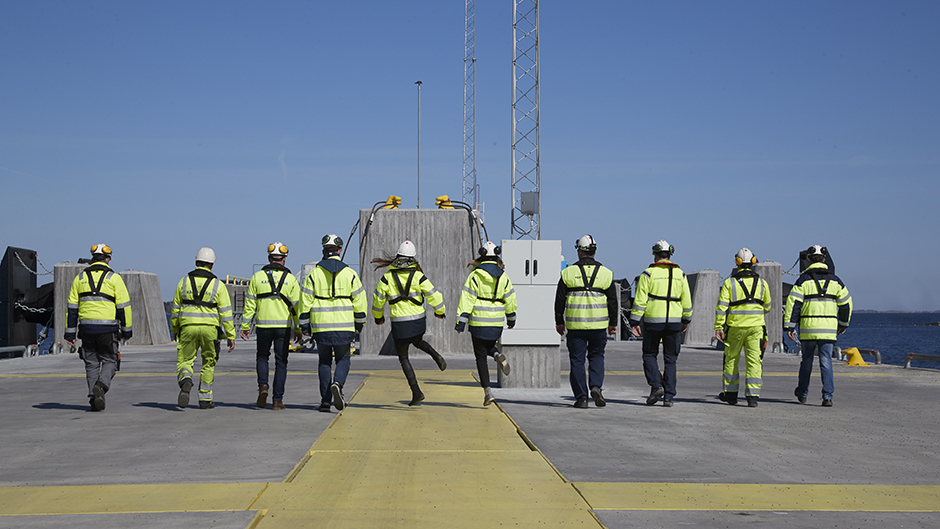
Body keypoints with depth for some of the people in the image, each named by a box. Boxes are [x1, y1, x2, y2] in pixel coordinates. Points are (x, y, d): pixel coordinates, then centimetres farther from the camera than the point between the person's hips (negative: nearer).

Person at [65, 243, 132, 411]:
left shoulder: (80, 277, 9)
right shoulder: (114, 278, -1)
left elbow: (72, 307, 8)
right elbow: (124, 306, -3)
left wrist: (70, 333, 11)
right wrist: (126, 330, 4)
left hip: (86, 327, 3)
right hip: (107, 328, -3)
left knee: (92, 364, 11)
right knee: (109, 361, 7)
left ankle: (94, 400, 5)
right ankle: (101, 386, -20)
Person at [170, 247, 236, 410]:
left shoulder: (184, 282, 4)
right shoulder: (218, 285, -1)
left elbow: (175, 309, 9)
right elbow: (226, 313, -4)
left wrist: (174, 330, 22)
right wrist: (230, 336, 0)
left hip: (188, 327, 0)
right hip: (210, 328, 0)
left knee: (184, 361, 9)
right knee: (208, 364, 14)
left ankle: (185, 382, -24)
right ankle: (205, 399, 15)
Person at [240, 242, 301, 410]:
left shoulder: (257, 277, 4)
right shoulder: (290, 279, 2)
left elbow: (250, 304, 2)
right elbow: (296, 306, 1)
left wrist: (245, 326, 6)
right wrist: (298, 329, 8)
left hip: (263, 325, 1)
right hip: (283, 326, -1)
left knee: (262, 357, 20)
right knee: (281, 362, 6)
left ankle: (263, 385, -4)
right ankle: (277, 400, 2)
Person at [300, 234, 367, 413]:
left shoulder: (314, 274, 0)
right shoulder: (350, 274, 1)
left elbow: (305, 301, -1)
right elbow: (359, 299, 2)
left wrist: (305, 324, 9)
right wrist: (359, 323, 14)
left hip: (321, 326, 0)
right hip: (344, 325, 0)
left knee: (324, 361, 12)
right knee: (343, 359, 12)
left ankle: (325, 400, 7)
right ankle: (337, 384, -17)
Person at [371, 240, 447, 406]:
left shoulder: (388, 276, -3)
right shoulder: (418, 276, -4)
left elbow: (378, 298, 3)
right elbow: (434, 295, -6)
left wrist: (378, 317, 21)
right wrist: (439, 311, 14)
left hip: (399, 322, -2)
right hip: (418, 320, 2)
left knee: (403, 357, 10)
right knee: (418, 342, 34)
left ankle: (416, 392, 0)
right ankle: (436, 356, 5)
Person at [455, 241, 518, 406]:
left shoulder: (475, 275, -7)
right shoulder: (503, 277, 3)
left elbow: (467, 300, -11)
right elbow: (510, 300, 10)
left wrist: (461, 322, -10)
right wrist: (511, 319, 25)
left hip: (479, 322, -3)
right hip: (497, 323, 3)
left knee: (481, 357, 4)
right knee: (487, 347, 28)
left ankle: (487, 392, -3)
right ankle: (498, 356, -6)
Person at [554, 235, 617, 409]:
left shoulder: (568, 273, 0)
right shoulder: (606, 273, 4)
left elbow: (560, 300, 3)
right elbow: (613, 301, 7)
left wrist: (559, 322, 13)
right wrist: (613, 323, 15)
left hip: (575, 324, -1)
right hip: (598, 324, 1)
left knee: (577, 360, 5)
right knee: (596, 356, 15)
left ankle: (581, 397, 2)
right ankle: (596, 386, -6)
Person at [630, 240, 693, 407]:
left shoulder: (648, 273, -4)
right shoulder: (679, 274, 7)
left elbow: (640, 300, -7)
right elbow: (687, 301, 10)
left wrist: (634, 322, -4)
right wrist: (686, 320, 23)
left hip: (653, 320, -3)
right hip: (673, 321, 3)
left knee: (649, 355, 13)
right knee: (670, 359, 8)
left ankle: (656, 386, -6)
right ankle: (669, 396, 4)